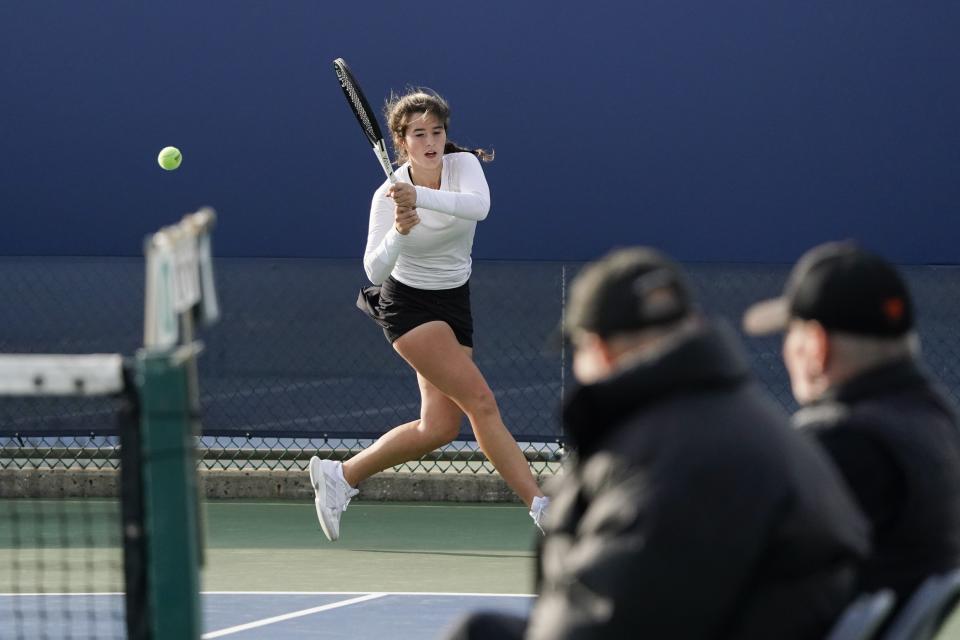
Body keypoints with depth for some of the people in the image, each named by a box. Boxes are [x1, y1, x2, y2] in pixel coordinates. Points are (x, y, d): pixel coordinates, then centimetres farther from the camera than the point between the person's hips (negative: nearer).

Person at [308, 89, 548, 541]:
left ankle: (340, 475, 15)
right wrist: (399, 233, -41)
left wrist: (420, 196, -46)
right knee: (481, 402, -19)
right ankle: (540, 505, -16)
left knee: (439, 428, 0)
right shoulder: (389, 196, -15)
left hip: (455, 304, 5)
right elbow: (375, 270, -22)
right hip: (408, 305, -5)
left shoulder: (464, 165, -9)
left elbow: (478, 205, -32)